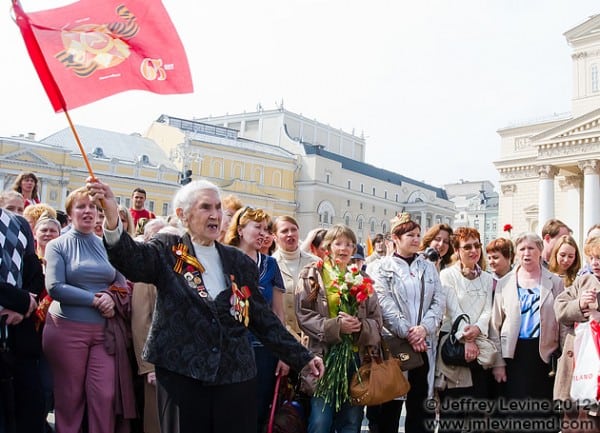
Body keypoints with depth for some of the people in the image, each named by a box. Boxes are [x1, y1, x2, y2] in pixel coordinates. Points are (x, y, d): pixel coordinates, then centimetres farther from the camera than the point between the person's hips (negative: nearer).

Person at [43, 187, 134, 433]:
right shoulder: (57, 246, 0)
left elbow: (122, 284, 12)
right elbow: (55, 287, -12)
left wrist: (112, 299, -9)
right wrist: (95, 299, -14)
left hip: (104, 329, 3)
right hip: (67, 329, -3)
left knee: (104, 394, -1)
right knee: (69, 396, 6)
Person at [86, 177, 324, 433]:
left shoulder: (239, 262, 11)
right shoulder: (168, 251, 2)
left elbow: (262, 317, 13)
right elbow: (133, 260, -19)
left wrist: (302, 358, 10)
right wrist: (112, 220, -39)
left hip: (236, 376, 3)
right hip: (180, 373, -3)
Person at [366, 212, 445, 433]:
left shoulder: (428, 267, 13)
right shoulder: (380, 268, 0)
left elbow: (439, 301, 4)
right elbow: (385, 304, -10)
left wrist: (424, 328, -12)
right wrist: (407, 332, -17)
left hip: (423, 344, 4)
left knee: (420, 406, 8)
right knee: (390, 405, 2)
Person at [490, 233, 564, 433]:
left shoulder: (555, 283, 5)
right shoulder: (505, 283, 6)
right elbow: (496, 325, 4)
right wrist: (498, 362, -1)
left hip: (544, 353, 0)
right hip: (514, 353, 1)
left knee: (543, 410, 2)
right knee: (515, 409, 3)